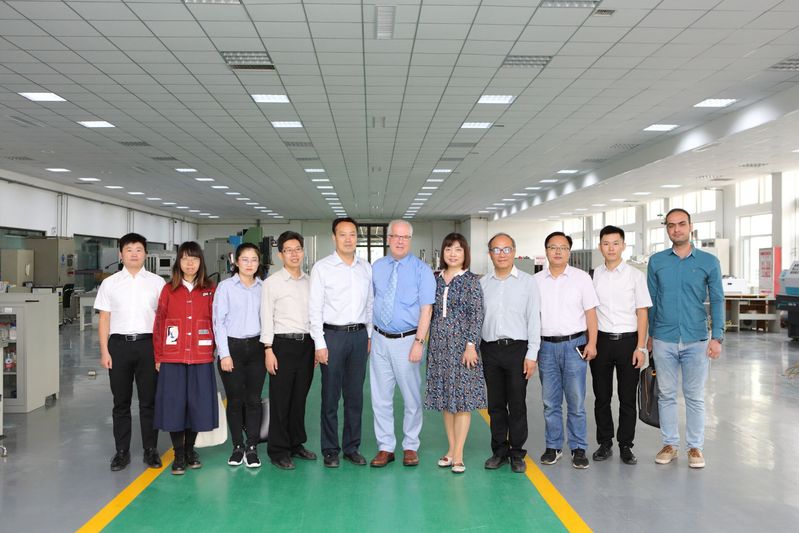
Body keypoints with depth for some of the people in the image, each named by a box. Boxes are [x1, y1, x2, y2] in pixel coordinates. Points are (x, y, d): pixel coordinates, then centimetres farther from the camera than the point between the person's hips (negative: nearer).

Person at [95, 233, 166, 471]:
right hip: (119, 344, 1)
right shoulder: (110, 283, 6)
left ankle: (151, 450, 15)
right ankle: (122, 451, 18)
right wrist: (104, 351, 0)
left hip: (147, 344, -1)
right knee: (121, 402, 9)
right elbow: (104, 319, 6)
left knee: (149, 400, 5)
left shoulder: (157, 282, 3)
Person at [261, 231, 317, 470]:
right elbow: (267, 318, -4)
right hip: (283, 343, -4)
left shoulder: (309, 282, 10)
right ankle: (278, 450, 10)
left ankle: (296, 444, 24)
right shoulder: (272, 282, -2)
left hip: (306, 343, 4)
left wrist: (317, 346, 10)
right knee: (280, 399, 0)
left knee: (300, 397, 11)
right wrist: (268, 350, -9)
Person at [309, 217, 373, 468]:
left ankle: (352, 447, 22)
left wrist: (369, 336, 9)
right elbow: (315, 308, -6)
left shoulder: (366, 268, 8)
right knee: (330, 396, 3)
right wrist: (320, 343, -10)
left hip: (359, 335, 4)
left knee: (355, 395, 11)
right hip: (333, 335, -4)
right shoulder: (322, 267, -4)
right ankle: (330, 450, 16)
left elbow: (370, 304, 13)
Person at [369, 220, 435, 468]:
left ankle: (410, 447, 22)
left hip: (407, 340, -3)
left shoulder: (421, 270, -4)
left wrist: (419, 342, -15)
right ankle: (385, 447, 20)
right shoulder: (376, 268, 7)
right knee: (380, 397, 7)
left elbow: (426, 309, -8)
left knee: (412, 398, 7)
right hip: (380, 339, 3)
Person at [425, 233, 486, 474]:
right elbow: (433, 313, 13)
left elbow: (477, 315, -8)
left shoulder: (471, 280, -3)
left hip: (462, 343, -5)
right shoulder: (436, 279, 9)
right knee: (445, 397, 9)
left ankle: (458, 454, 3)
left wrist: (471, 345, -15)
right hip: (439, 345, 5)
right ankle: (451, 449, 20)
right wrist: (430, 345, 12)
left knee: (462, 398, -2)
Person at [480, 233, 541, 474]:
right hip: (490, 349, 3)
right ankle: (499, 450, 22)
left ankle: (517, 453, 15)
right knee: (495, 404, 10)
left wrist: (532, 354, -7)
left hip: (517, 348, -2)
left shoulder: (527, 282, 1)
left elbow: (534, 319, -2)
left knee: (517, 404, 3)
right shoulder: (482, 284, 8)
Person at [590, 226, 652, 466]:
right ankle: (605, 443, 22)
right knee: (602, 396, 9)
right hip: (601, 340, 1)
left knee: (627, 398, 6)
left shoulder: (635, 275, -1)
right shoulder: (594, 275, 3)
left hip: (628, 340, -1)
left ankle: (625, 445, 18)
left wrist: (640, 347, -7)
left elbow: (642, 313, -1)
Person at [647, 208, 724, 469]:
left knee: (695, 396, 7)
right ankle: (670, 444, 21)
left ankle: (695, 447, 19)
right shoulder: (656, 261, 3)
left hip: (696, 340, -1)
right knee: (666, 394, 9)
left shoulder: (709, 261, 0)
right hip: (663, 340, 1)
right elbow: (651, 300, 8)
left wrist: (717, 337, -6)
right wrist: (649, 334, 9)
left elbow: (717, 300, 1)